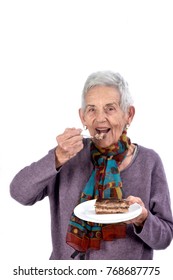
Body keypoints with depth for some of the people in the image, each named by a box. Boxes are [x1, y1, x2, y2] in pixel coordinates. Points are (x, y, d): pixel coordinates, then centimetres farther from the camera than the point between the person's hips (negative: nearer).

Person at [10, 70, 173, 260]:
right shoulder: (71, 153, -2)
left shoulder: (149, 162, -5)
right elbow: (20, 193, -10)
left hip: (126, 271, 0)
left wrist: (142, 220, -21)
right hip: (67, 258, 1)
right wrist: (58, 158, -22)